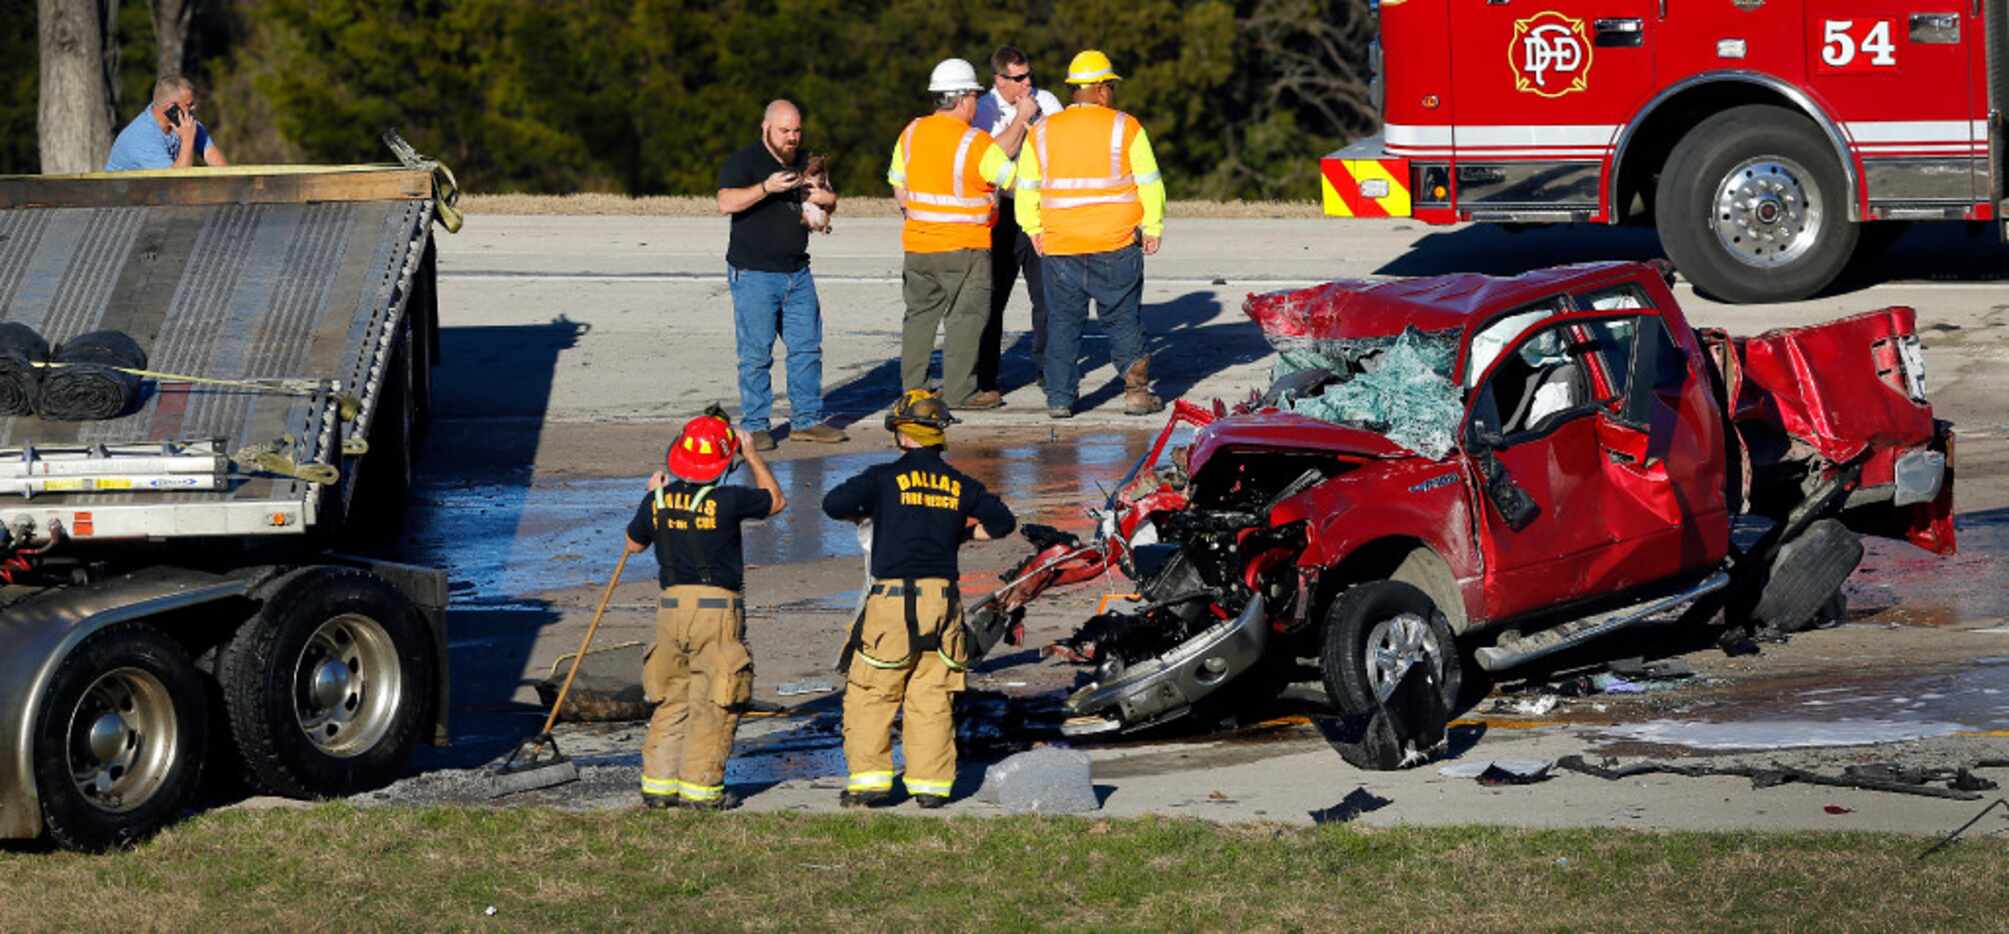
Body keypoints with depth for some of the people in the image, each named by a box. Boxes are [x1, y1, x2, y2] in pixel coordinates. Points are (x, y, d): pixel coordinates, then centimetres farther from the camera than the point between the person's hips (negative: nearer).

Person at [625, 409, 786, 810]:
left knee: (672, 699, 14)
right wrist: (753, 456, 16)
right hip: (717, 606, -4)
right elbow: (775, 500, 7)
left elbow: (634, 543, 18)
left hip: (671, 606, 4)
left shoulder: (658, 499, 0)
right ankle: (699, 787, 3)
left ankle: (658, 782, 14)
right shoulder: (728, 500, -12)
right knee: (714, 703, 3)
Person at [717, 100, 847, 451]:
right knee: (756, 353, -4)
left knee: (807, 347, 5)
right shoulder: (743, 161, -6)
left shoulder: (803, 162, 15)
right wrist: (767, 188, -31)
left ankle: (806, 419, 14)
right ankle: (755, 426, 2)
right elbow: (726, 202, -21)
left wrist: (826, 201, 1)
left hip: (796, 273, 6)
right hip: (753, 274, -6)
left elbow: (826, 204, 25)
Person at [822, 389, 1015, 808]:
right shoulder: (959, 484, 8)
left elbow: (834, 504, -9)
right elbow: (1002, 521, 16)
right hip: (943, 597, 4)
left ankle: (870, 778, 1)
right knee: (932, 696, 8)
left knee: (870, 694, 5)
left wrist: (863, 515, 11)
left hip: (893, 598, -4)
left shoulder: (886, 478, -3)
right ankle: (931, 783, 7)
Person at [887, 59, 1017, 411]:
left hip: (917, 244, 6)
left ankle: (912, 386, 18)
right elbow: (1013, 177, -7)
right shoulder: (975, 143, -16)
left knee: (920, 313, 15)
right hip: (964, 248, -6)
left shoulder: (911, 134, 2)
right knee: (966, 316, 1)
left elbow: (898, 186, 9)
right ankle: (960, 391, 0)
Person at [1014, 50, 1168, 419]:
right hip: (1116, 246, -2)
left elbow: (1026, 187, 6)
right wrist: (1153, 228, 6)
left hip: (1059, 247, 2)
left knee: (1063, 322, 9)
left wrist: (1034, 229, 16)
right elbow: (1149, 183, -3)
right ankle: (1137, 389, 4)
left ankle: (1060, 398, 8)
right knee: (1122, 319, 9)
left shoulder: (1042, 132, 3)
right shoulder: (1125, 128, -4)